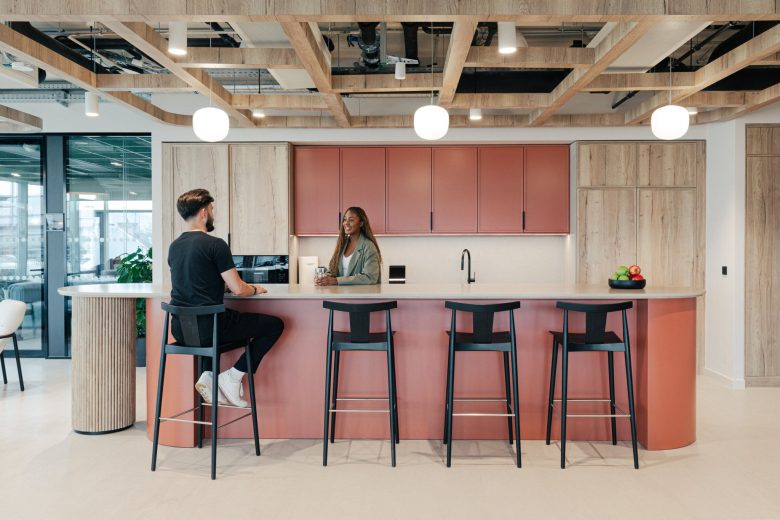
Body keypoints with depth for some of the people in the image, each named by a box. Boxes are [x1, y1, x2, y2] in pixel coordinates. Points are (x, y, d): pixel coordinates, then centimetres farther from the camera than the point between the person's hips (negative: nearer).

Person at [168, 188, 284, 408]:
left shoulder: (174, 246, 10)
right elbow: (238, 289, -13)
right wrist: (255, 289, 7)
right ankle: (233, 376, 4)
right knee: (274, 324, 6)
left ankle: (208, 377, 22)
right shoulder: (215, 244, -12)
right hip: (207, 330, -7)